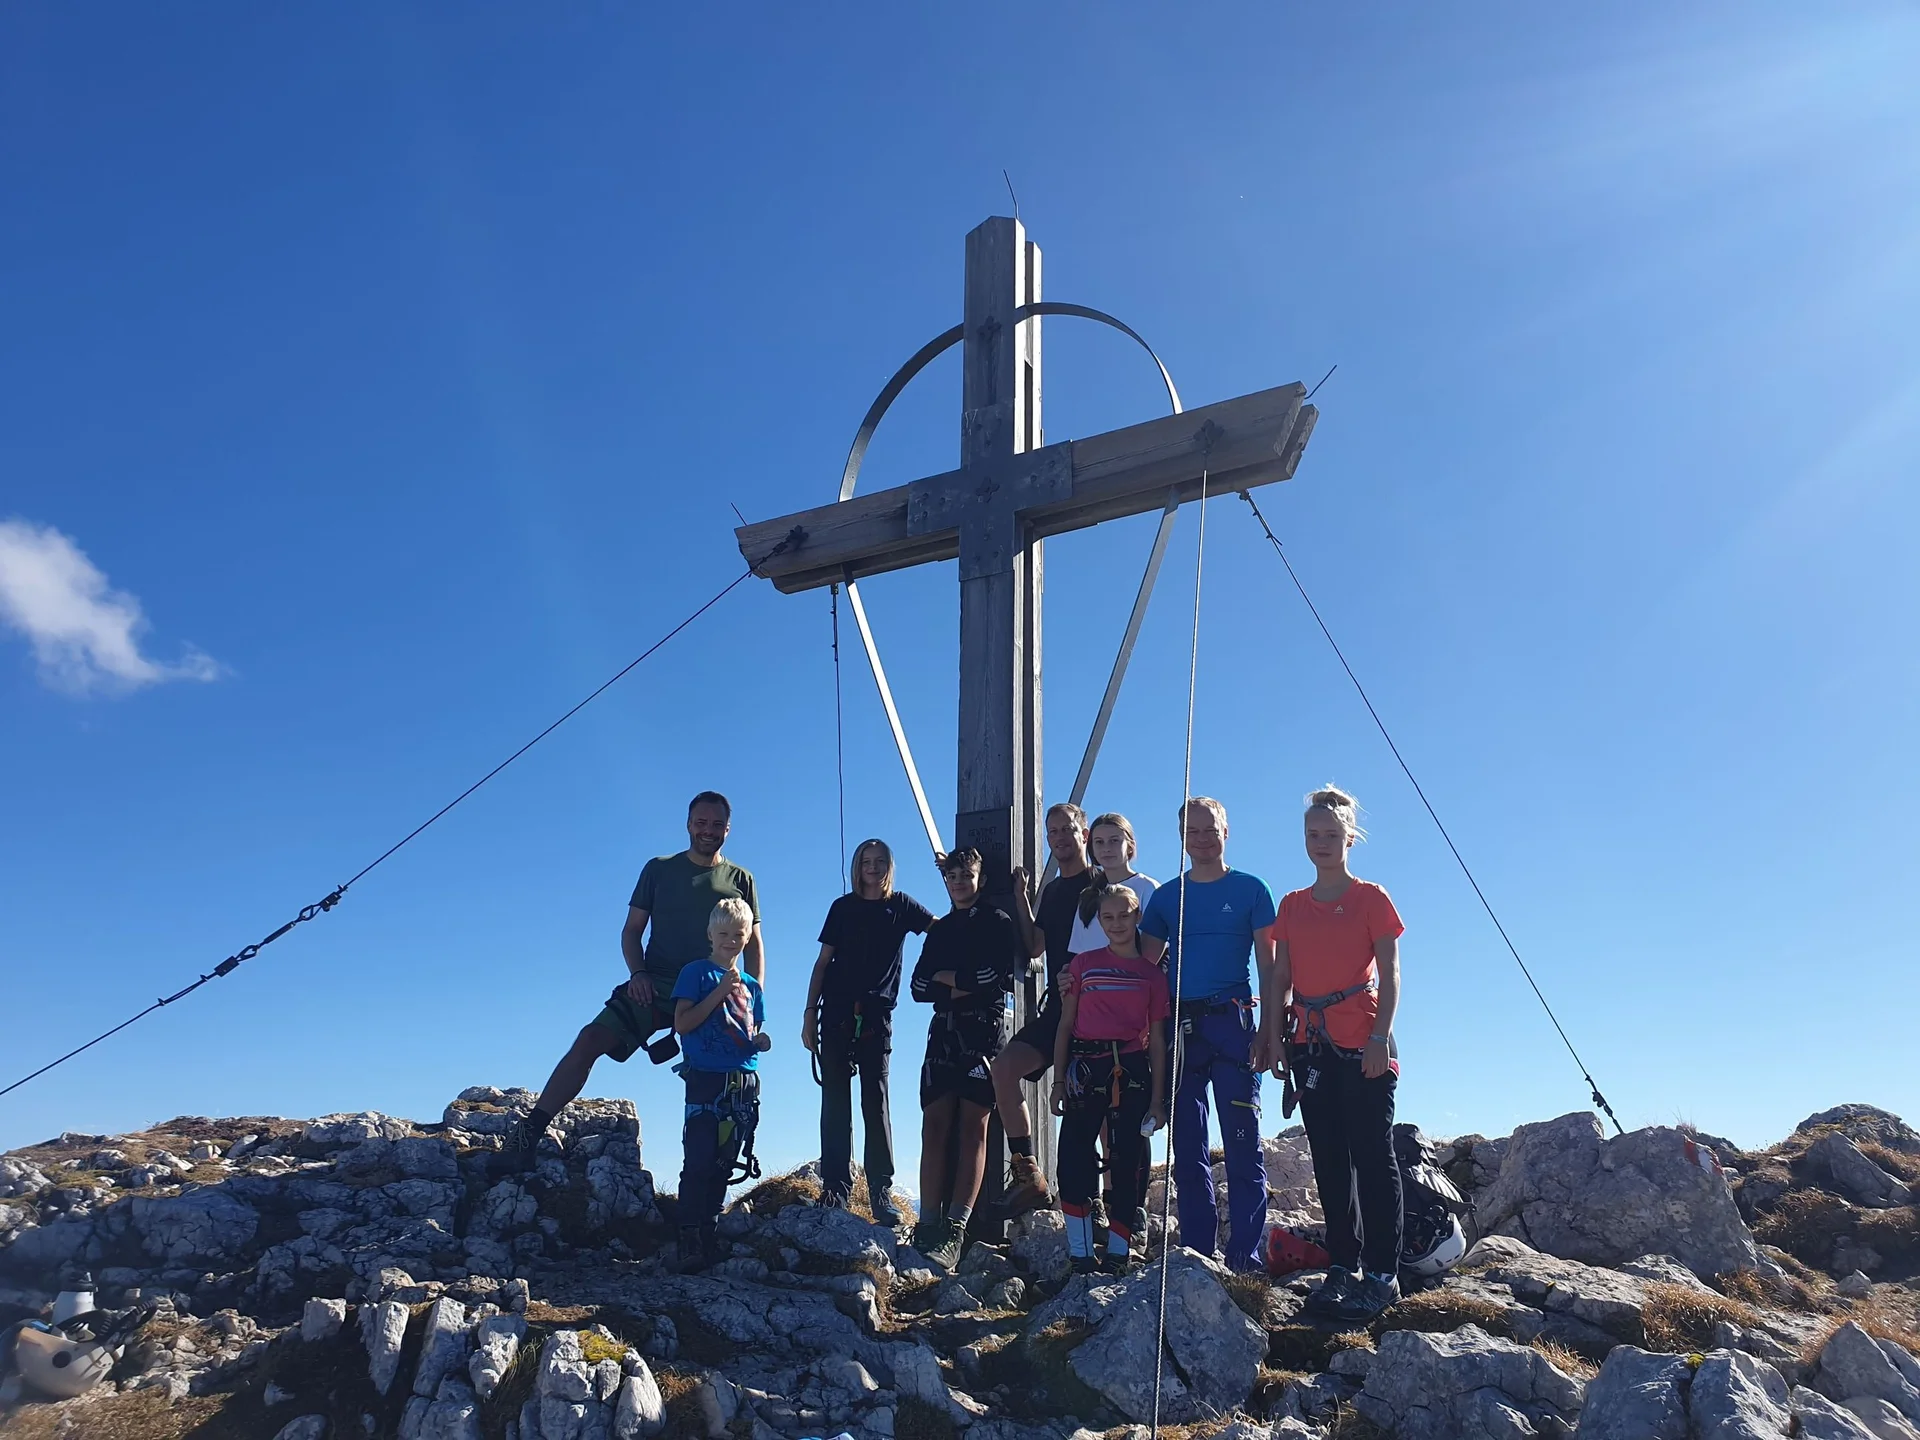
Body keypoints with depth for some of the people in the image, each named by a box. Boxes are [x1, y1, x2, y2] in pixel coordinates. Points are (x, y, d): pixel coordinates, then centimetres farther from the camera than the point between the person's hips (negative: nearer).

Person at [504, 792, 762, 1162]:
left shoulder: (740, 880, 10)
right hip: (655, 985, 0)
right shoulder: (659, 869, 10)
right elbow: (632, 930, 10)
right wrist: (637, 972, -9)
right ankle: (531, 1128, -17)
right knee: (590, 1040, -18)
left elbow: (754, 944, 10)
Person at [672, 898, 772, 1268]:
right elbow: (682, 1024, -9)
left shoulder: (751, 986, 19)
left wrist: (761, 1041, 1)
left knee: (725, 1165, 7)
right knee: (699, 1163, -10)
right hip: (706, 1081, -5)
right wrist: (719, 992, -15)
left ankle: (709, 1239, 13)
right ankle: (689, 1241, -7)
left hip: (745, 1084, 5)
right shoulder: (697, 973, 3)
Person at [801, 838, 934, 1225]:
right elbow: (823, 962, 10)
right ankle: (835, 1187, 2)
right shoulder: (843, 907, 11)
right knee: (835, 1103, -1)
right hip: (836, 1015, 1)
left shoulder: (901, 905, 10)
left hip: (877, 1017, -1)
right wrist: (810, 1014, 4)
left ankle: (881, 1193, -2)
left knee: (876, 1104, -4)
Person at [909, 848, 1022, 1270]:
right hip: (944, 1031, 5)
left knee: (973, 1126, -9)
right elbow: (919, 987, 14)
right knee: (935, 1124, -4)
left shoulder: (998, 923, 7)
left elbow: (1002, 974, -9)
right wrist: (961, 985, -4)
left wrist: (947, 977, -1)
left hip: (984, 1030, -5)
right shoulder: (940, 930, 22)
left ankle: (955, 1231, -14)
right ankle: (928, 1227, -5)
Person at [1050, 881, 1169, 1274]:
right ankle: (1081, 1255, 0)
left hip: (1132, 1072, 0)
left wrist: (1158, 1099, 3)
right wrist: (1058, 1081, 2)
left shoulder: (1152, 974, 9)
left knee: (1127, 1162, 0)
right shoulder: (1083, 964, 9)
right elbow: (1065, 1025, 9)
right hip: (1085, 1068, 0)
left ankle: (1117, 1256, 9)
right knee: (1074, 1158, -8)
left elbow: (1157, 1040, 9)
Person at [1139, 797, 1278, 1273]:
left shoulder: (1250, 890, 4)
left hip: (1233, 1023, -3)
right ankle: (1195, 1255, 15)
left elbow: (1269, 966, 2)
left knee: (1242, 1144, -5)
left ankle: (1245, 1258, -1)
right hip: (1180, 1027, 3)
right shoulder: (1166, 897, 12)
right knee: (1187, 1149, 6)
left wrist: (1269, 1029, -7)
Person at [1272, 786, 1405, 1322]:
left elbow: (1390, 974, -5)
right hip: (1312, 1045, 5)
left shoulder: (1370, 898, -1)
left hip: (1362, 1046, -5)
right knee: (1329, 1159, 9)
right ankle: (1343, 1267, 17)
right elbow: (1280, 978, 12)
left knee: (1372, 1156, -2)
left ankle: (1382, 1274, 3)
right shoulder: (1292, 906, 12)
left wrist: (1380, 1037, -14)